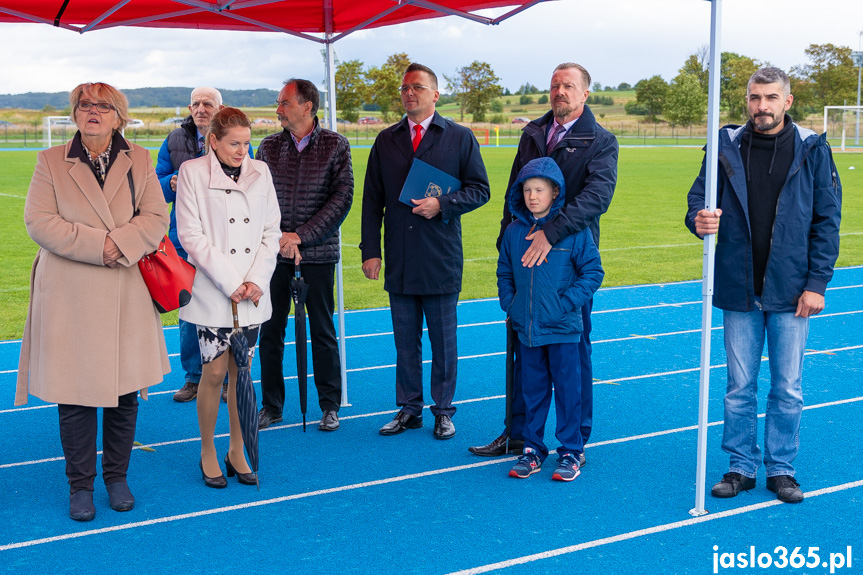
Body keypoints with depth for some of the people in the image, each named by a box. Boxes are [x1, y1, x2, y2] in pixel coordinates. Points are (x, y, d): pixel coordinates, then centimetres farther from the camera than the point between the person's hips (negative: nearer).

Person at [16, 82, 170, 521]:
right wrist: (99, 245, -15)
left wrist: (120, 245, -17)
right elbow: (38, 221, -5)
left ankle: (116, 477, 24)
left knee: (125, 390, 7)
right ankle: (80, 485, 17)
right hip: (69, 297, -1)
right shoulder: (51, 162, 5)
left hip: (127, 295, 2)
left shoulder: (138, 161, 9)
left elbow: (156, 218, 1)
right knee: (74, 393, 2)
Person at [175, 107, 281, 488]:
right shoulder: (192, 172, -3)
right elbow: (191, 235, -8)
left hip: (252, 292, 3)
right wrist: (230, 282, -13)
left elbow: (271, 231, 7)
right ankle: (208, 452, 16)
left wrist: (256, 280, -6)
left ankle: (237, 451, 21)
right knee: (214, 372, -1)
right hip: (212, 292, -3)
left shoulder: (260, 172, 8)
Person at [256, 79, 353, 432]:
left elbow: (342, 197, -6)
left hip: (319, 252, -2)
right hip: (275, 251, 2)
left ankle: (330, 405, 16)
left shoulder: (336, 145, 0)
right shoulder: (269, 147, 7)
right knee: (270, 329, 4)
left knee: (322, 331, 4)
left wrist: (300, 236, -11)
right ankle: (271, 405, 16)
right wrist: (279, 237, -9)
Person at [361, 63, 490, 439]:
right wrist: (370, 250, 2)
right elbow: (372, 199, 9)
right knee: (405, 340, 10)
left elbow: (479, 189, 0)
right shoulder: (386, 140, 10)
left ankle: (443, 410, 18)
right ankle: (409, 409, 21)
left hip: (441, 258, -3)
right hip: (399, 260, 3)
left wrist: (442, 205, -16)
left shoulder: (460, 138, 2)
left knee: (443, 341, 6)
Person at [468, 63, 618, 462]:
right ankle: (518, 434, 24)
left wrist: (551, 233, -30)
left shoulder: (601, 142, -4)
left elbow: (597, 196, -20)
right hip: (528, 256, 5)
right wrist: (507, 241, 8)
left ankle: (576, 443, 18)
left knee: (575, 352, 6)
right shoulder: (532, 133, 12)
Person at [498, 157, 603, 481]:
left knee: (567, 390, 5)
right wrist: (510, 305, 3)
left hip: (563, 329, -4)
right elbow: (504, 273, 15)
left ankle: (570, 452, 17)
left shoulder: (574, 230, -9)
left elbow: (593, 272, -6)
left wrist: (566, 303, -13)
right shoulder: (514, 231, 3)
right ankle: (533, 448, 25)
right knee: (532, 390, 13)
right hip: (526, 329, 4)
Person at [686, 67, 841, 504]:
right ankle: (741, 466, 23)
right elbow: (698, 197, 5)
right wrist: (699, 219, -20)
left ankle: (781, 468, 22)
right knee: (739, 387, 9)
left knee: (788, 389, 7)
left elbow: (827, 221, 0)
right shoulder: (726, 147, 3)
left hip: (791, 292, -1)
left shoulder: (812, 150, 0)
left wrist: (817, 283, -6)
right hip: (739, 291, 1)